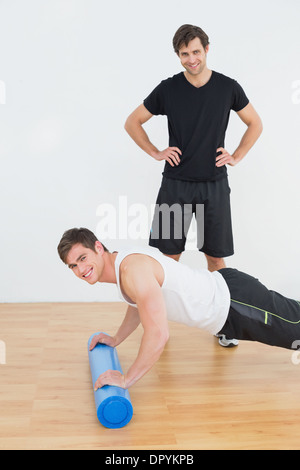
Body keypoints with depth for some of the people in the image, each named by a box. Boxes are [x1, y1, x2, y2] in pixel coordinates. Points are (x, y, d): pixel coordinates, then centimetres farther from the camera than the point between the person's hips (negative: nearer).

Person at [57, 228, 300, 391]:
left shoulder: (133, 269, -31)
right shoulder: (121, 263, 0)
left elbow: (158, 334, -38)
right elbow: (139, 305, 21)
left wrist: (126, 379, -29)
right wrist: (116, 339, 18)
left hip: (234, 301, -8)